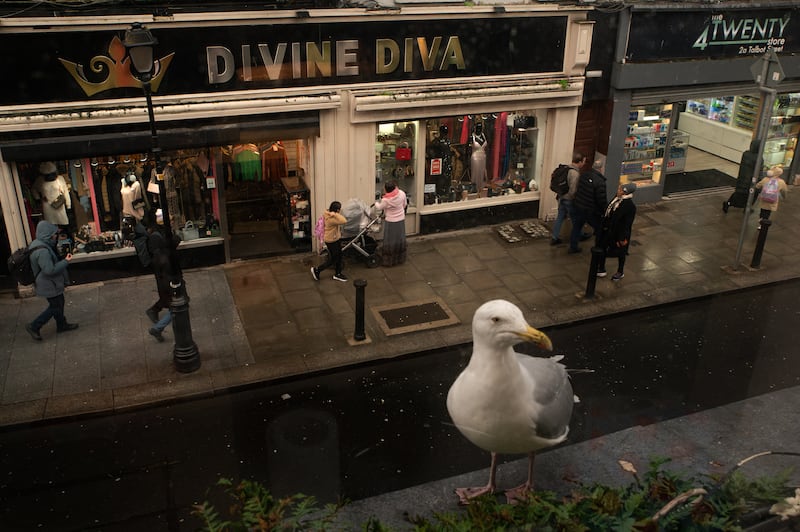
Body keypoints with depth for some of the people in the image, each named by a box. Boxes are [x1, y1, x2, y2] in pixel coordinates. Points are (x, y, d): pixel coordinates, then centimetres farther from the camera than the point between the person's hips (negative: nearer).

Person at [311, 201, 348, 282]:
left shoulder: (329, 214, -1)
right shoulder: (331, 218, -31)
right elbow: (344, 221, -39)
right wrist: (335, 214, -35)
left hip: (336, 239, 10)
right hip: (331, 241, -10)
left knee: (339, 257, 17)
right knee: (333, 260, 3)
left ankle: (338, 274, 31)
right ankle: (316, 270, 17)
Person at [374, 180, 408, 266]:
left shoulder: (386, 200, -26)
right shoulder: (402, 193, -14)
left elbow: (379, 207, -5)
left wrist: (377, 203, 18)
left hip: (391, 222, -5)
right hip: (401, 220, 5)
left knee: (390, 241, 9)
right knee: (400, 239, 19)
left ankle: (389, 260, 19)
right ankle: (400, 258, 32)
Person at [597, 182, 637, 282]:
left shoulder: (630, 206, -27)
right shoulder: (617, 198, -5)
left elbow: (627, 224, -23)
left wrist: (622, 238, -20)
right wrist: (604, 225, 15)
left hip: (619, 233, -7)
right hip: (608, 230, 8)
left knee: (620, 253, 15)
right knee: (602, 248, 17)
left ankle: (620, 272, 37)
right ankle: (601, 269, 36)